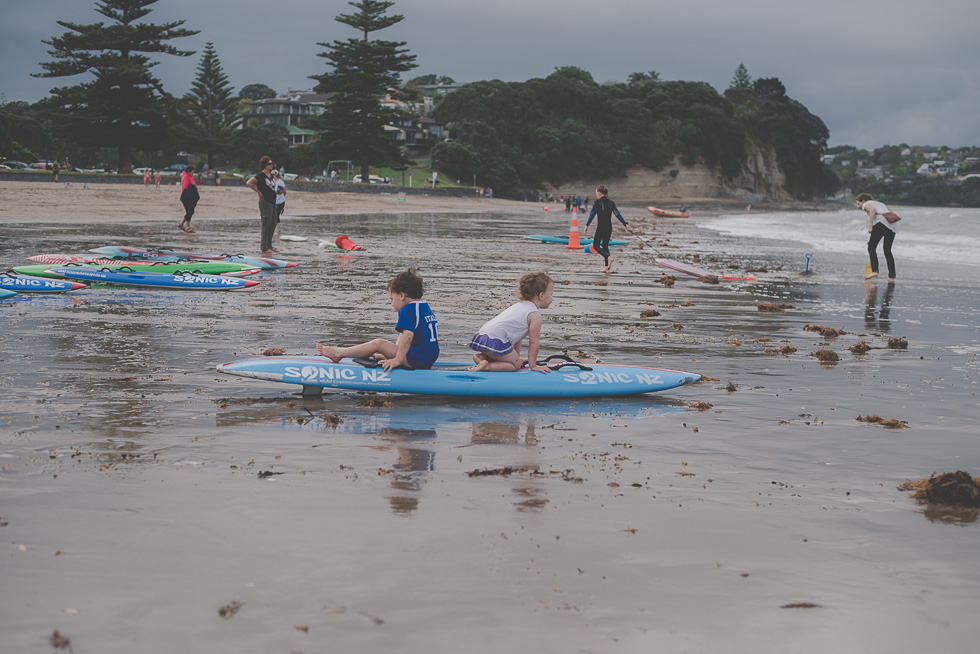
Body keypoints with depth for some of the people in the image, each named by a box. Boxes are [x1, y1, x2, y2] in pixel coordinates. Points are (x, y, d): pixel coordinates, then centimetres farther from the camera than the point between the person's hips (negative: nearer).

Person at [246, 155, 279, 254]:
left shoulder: (271, 175, 15)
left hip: (272, 202, 9)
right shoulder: (260, 175, -10)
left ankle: (269, 246, 18)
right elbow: (248, 183, -19)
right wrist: (259, 192, -14)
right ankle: (264, 248, -6)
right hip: (265, 202, -9)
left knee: (273, 224, 11)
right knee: (266, 225, -8)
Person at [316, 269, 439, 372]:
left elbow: (407, 336, -24)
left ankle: (338, 353, 0)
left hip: (415, 360, -9)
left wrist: (397, 360, -23)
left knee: (378, 343, -7)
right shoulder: (425, 308, 20)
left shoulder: (407, 310, -11)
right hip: (430, 360, 9)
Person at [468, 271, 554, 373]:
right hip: (495, 341, -9)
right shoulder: (535, 315, -5)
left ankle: (481, 357, 6)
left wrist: (517, 358, 35)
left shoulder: (520, 306, 25)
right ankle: (487, 366, -16)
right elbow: (533, 342, -4)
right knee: (516, 365, 0)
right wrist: (532, 365, 4)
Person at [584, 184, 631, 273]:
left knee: (596, 245, 4)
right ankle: (607, 268, 9)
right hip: (609, 227, 6)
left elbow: (592, 214, -12)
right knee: (605, 245, 14)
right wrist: (626, 224, 6)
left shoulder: (598, 202, -7)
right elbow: (618, 214, 4)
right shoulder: (611, 203, 8)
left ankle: (609, 258, -20)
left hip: (601, 227, -6)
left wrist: (586, 226, -13)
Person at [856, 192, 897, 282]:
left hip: (882, 222, -7)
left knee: (871, 247, 1)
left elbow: (872, 210, -11)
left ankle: (874, 270, -17)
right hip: (893, 224, 7)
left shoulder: (866, 204, 13)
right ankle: (892, 277, 9)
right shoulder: (879, 203, 36)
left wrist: (870, 226, -13)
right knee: (887, 251, 14)